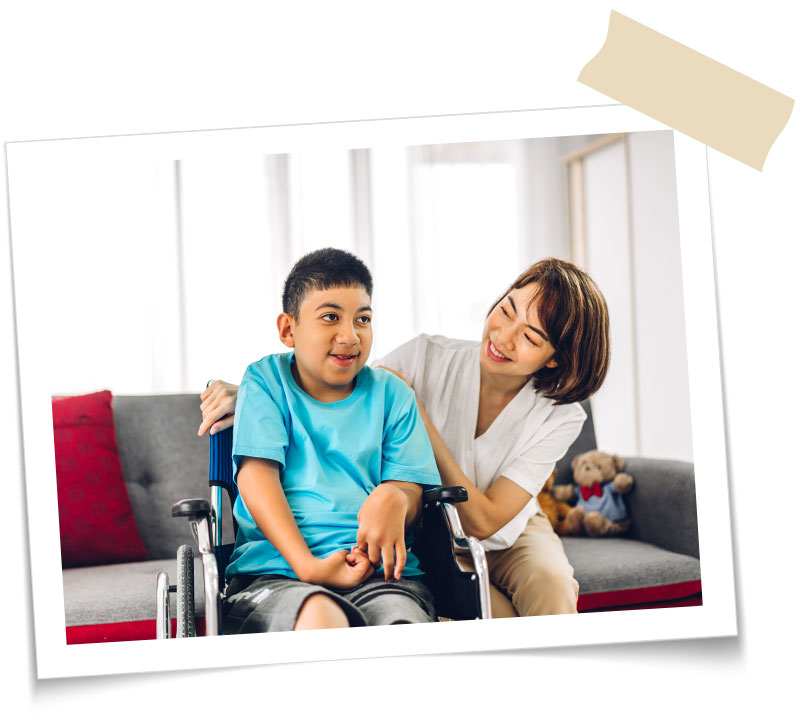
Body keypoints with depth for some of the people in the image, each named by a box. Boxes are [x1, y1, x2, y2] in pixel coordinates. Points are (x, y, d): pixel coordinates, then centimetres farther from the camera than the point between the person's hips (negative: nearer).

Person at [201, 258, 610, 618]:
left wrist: (415, 413, -29)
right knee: (495, 617, -32)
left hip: (507, 537, 1)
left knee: (550, 582, -34)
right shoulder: (427, 358, -17)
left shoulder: (560, 418, -17)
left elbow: (484, 522, -23)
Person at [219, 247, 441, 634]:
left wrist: (394, 499, -18)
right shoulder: (266, 381, 11)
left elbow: (412, 490, 11)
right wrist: (306, 565, -17)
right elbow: (256, 475, -2)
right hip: (274, 570, -2)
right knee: (319, 615, -39)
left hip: (378, 572, 2)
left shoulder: (391, 394, 17)